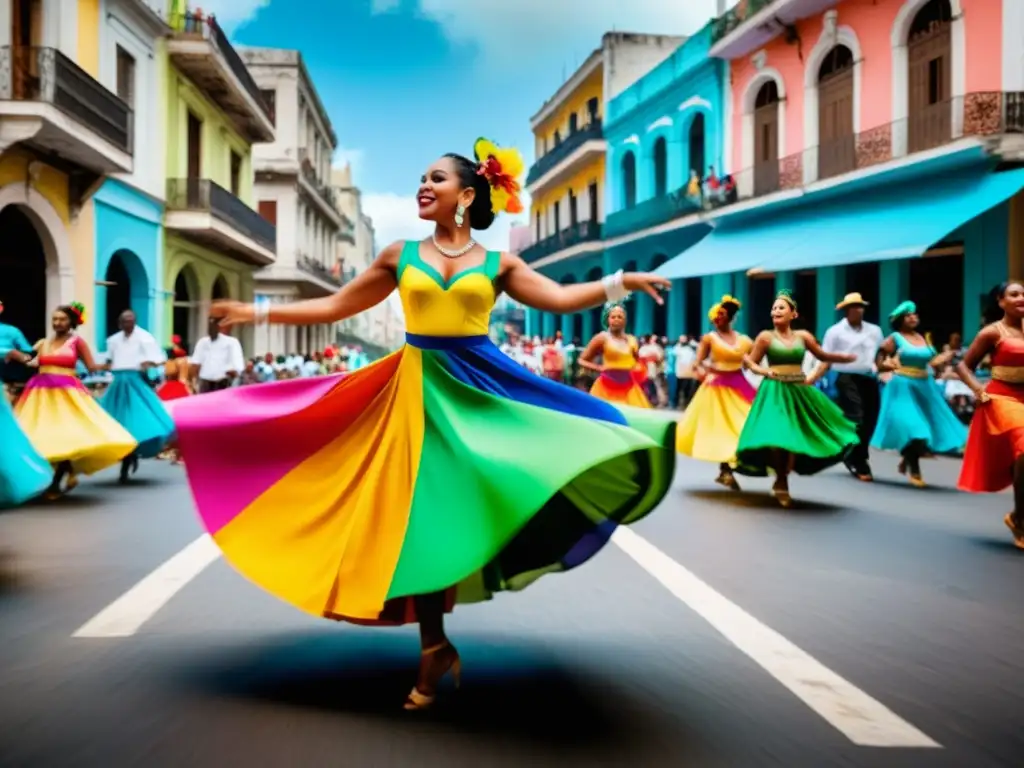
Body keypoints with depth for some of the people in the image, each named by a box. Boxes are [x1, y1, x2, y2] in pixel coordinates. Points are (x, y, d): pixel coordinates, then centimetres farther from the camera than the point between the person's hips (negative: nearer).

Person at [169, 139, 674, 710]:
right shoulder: (402, 256, 8)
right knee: (419, 514, 0)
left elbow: (560, 298, -3)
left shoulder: (498, 263, 5)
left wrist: (621, 283, -16)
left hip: (481, 385, -1)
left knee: (463, 510, -6)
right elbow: (337, 306, 12)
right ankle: (434, 648, 12)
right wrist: (261, 313, 9)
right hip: (419, 386, 1)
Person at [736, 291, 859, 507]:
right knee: (776, 437, -14)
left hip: (799, 392, 3)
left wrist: (844, 356, 6)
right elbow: (751, 362, 3)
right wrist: (763, 371, -16)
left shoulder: (803, 336, 6)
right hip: (775, 391, -3)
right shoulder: (766, 336, -1)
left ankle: (781, 481, 21)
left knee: (796, 438, 4)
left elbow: (822, 355, 19)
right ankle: (781, 481, 9)